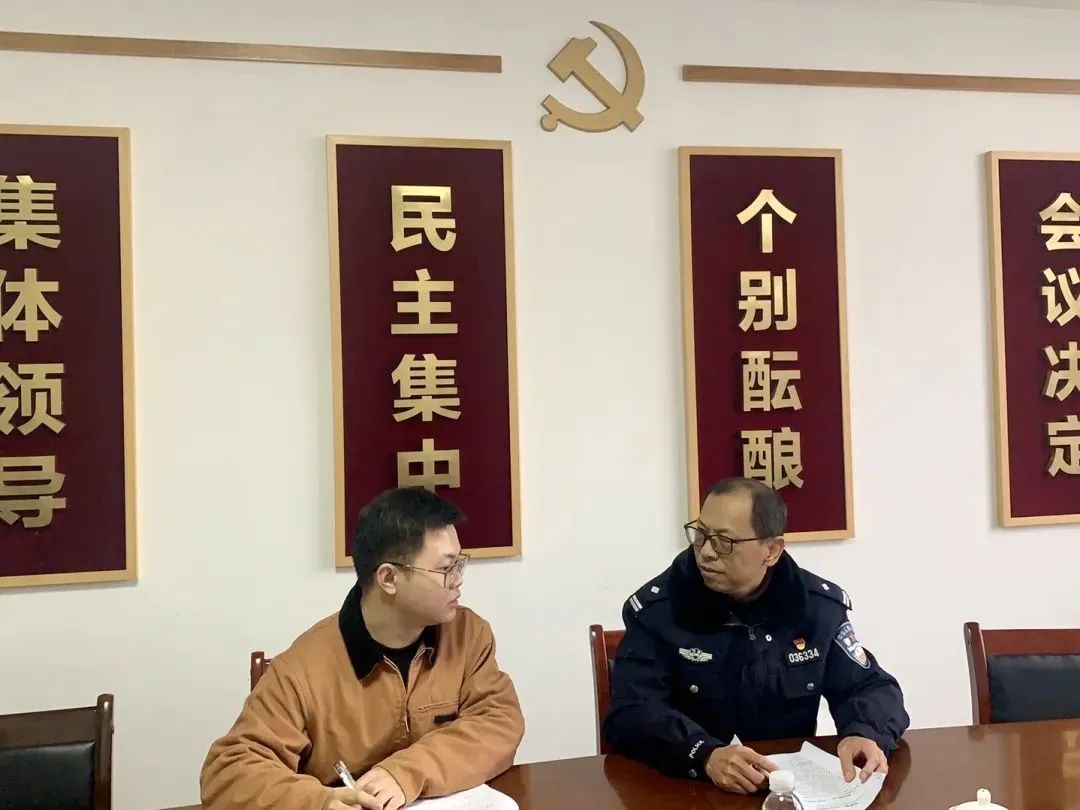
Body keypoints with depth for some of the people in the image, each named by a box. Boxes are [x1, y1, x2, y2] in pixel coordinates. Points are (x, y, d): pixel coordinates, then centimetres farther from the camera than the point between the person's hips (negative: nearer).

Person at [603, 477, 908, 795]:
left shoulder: (820, 605, 0)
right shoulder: (655, 608, -9)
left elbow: (872, 687, 5)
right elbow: (630, 714, -17)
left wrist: (866, 734, -19)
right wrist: (706, 756, -35)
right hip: (688, 788, -3)